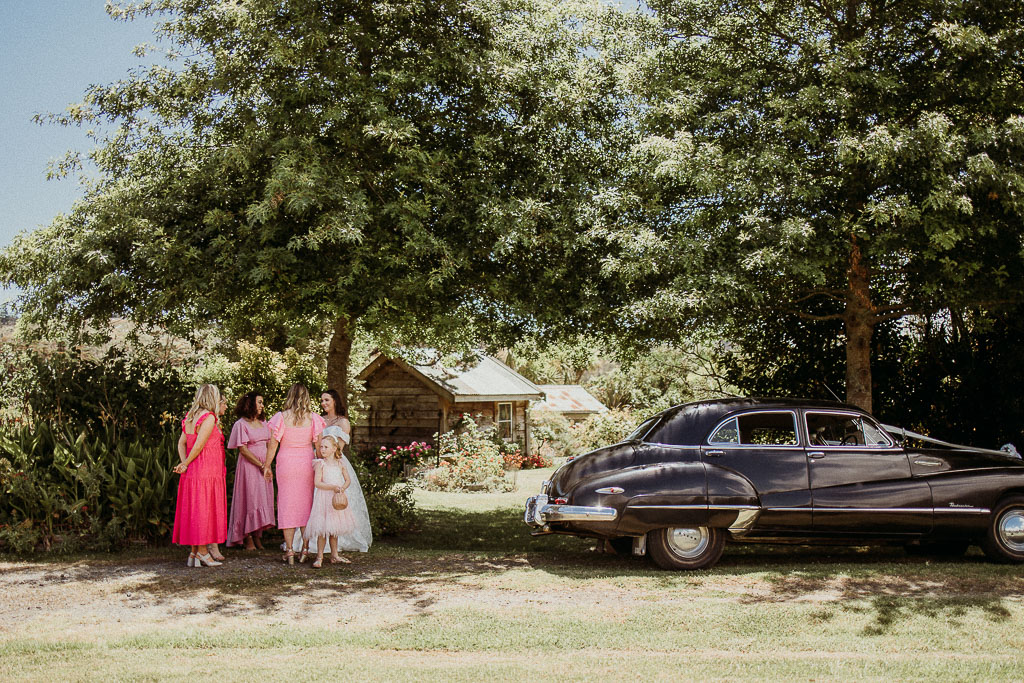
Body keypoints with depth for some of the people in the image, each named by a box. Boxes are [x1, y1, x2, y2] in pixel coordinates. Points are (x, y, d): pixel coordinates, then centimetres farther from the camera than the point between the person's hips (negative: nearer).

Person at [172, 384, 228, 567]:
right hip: (207, 471, -8)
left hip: (192, 471, 8)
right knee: (204, 510, -3)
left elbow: (181, 443, 12)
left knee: (193, 510, 9)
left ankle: (193, 553, 13)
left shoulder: (190, 417, 14)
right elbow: (199, 445, -17)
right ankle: (202, 552, 1)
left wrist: (184, 463, 2)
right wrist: (186, 464, -5)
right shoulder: (209, 417, -12)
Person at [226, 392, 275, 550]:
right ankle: (248, 539, 1)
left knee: (263, 499, 5)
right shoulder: (241, 424, -6)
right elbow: (243, 449, -11)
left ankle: (258, 537, 11)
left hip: (264, 467, 6)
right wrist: (260, 465, -13)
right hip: (249, 466, -6)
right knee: (249, 499, -5)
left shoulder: (263, 422, 14)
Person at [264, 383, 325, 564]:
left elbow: (273, 444, -3)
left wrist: (267, 466, 7)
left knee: (287, 504, 5)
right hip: (307, 463, 2)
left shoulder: (281, 417, -6)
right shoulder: (313, 418, -2)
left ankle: (289, 551, 4)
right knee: (306, 504, 11)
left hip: (286, 463, -1)